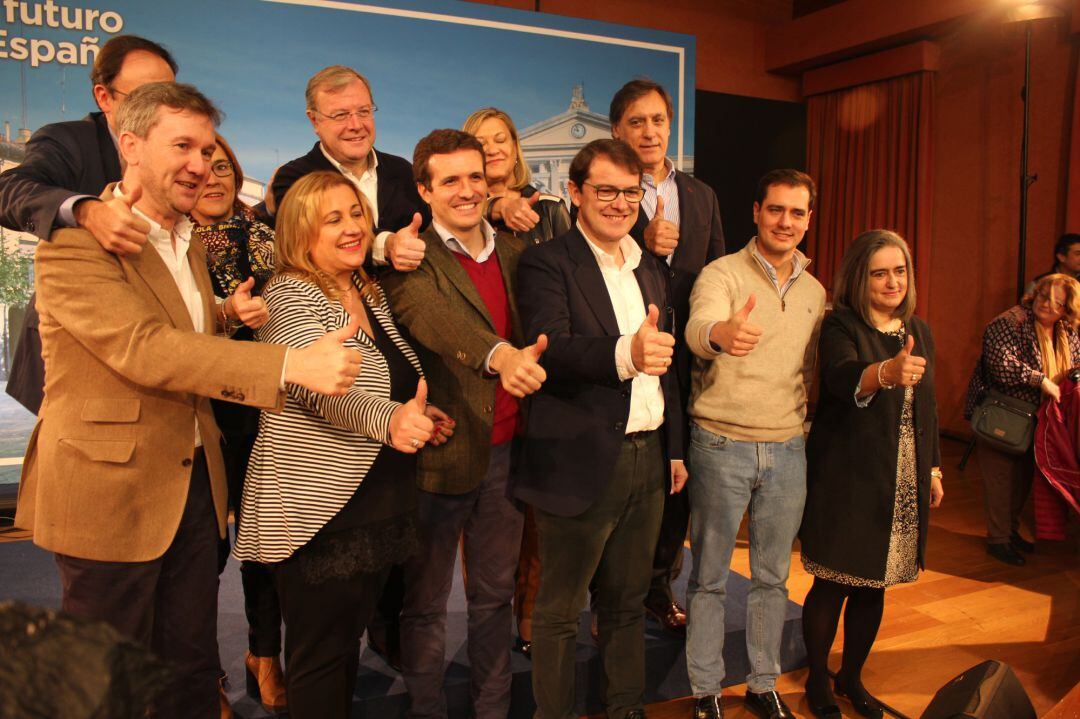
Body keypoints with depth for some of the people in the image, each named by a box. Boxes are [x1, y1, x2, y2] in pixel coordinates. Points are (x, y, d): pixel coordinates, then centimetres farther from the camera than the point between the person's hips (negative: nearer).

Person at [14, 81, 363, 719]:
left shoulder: (188, 243, 14)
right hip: (112, 493, -7)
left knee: (192, 667, 16)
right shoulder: (75, 242, -14)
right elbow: (144, 348, -28)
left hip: (196, 485, 7)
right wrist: (292, 364, -35)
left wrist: (223, 313, 5)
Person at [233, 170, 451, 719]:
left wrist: (419, 414, 9)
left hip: (378, 504, 8)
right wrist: (388, 418, -49)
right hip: (318, 508, -7)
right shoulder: (290, 296, -13)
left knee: (350, 639, 20)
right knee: (322, 655, 6)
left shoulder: (370, 293, 12)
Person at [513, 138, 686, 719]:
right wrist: (624, 353, -43)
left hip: (646, 459, 7)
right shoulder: (546, 263, -9)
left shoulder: (652, 269, 13)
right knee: (559, 610, 10)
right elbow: (549, 350, -26)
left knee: (628, 601, 21)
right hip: (581, 464, -6)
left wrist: (674, 448, 16)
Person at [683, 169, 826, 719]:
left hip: (788, 449, 5)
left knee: (772, 576, 16)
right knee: (709, 577, 8)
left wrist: (807, 429, 9)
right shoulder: (722, 274, -8)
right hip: (721, 446, -5)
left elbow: (812, 372, 17)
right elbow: (698, 328, -30)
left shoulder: (815, 292, 9)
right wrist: (721, 333, -53)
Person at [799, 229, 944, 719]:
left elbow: (927, 408, 19)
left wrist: (933, 468, 17)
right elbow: (842, 379, -31)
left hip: (904, 483, 6)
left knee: (874, 586, 14)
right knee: (832, 585, 3)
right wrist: (885, 372, -50)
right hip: (848, 480, -6)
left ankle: (852, 677, 33)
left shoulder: (919, 332, 11)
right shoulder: (841, 326, -10)